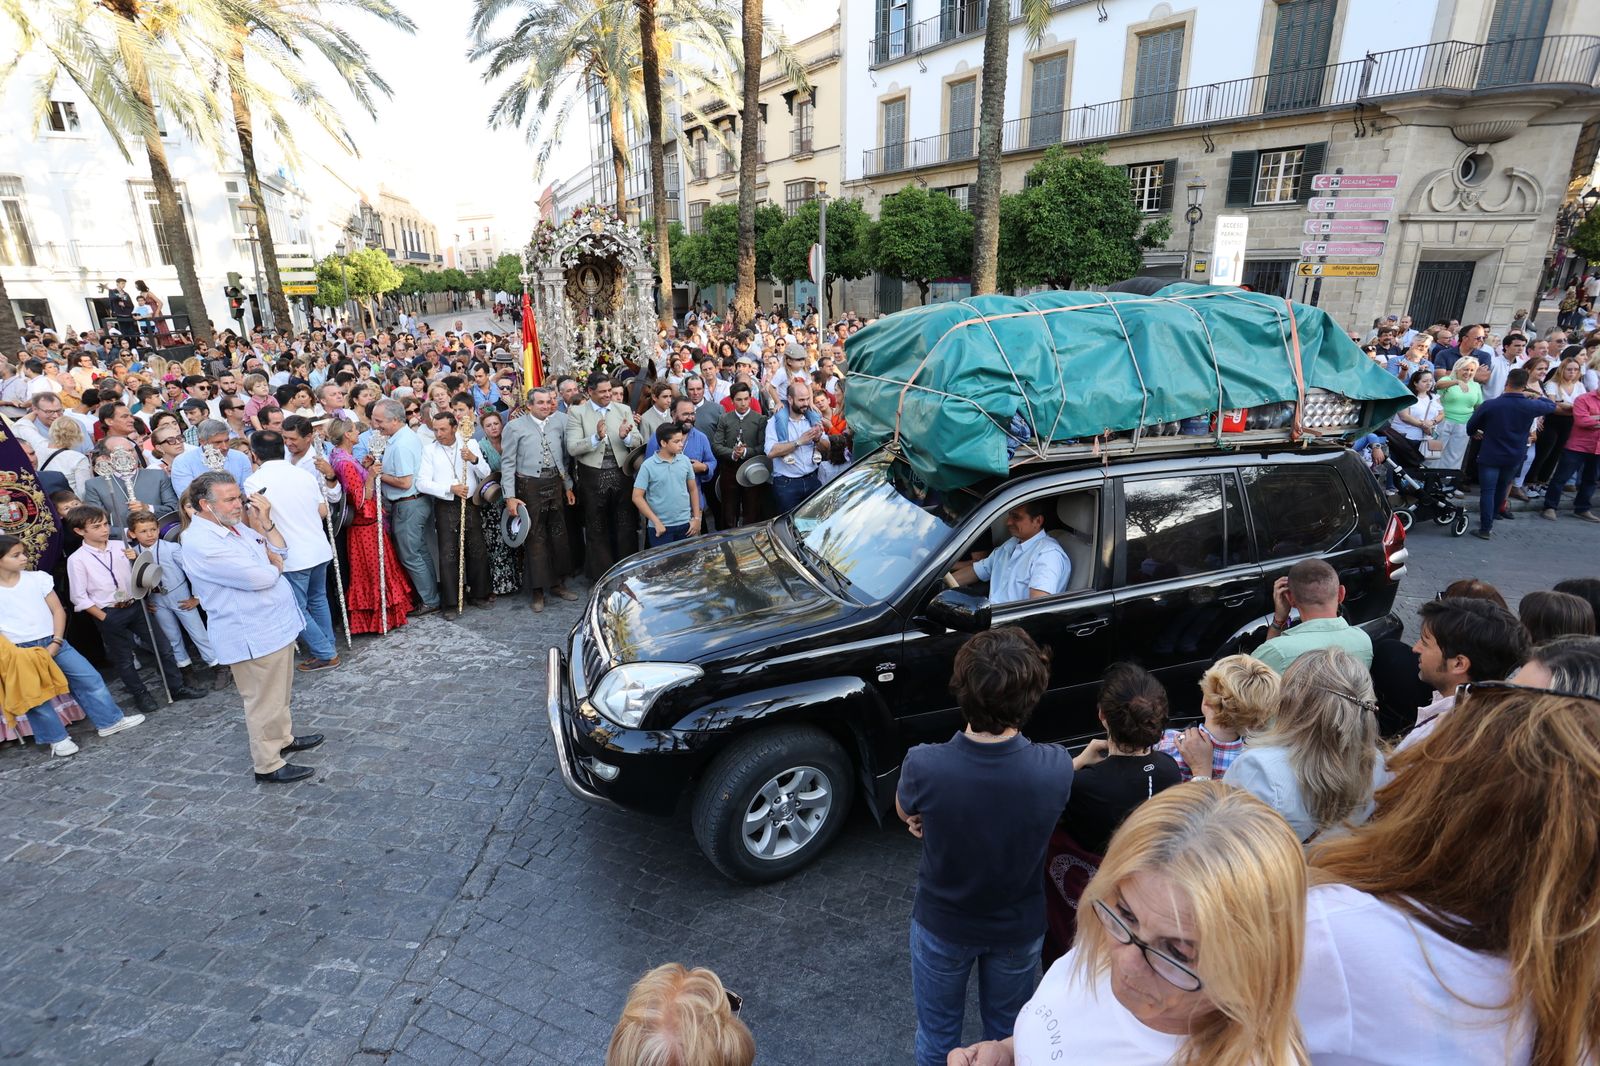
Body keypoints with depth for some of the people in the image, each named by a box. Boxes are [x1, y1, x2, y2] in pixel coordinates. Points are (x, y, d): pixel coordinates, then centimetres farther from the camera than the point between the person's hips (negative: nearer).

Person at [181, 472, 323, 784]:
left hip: (277, 625, 9)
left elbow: (281, 553, 8)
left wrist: (265, 522, -7)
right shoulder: (201, 543, -23)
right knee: (265, 701, 2)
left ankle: (283, 738, 41)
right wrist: (273, 565, -4)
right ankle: (268, 765, 15)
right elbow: (261, 577, -26)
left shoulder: (236, 525, 6)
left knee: (280, 692, 24)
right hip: (254, 636, -9)